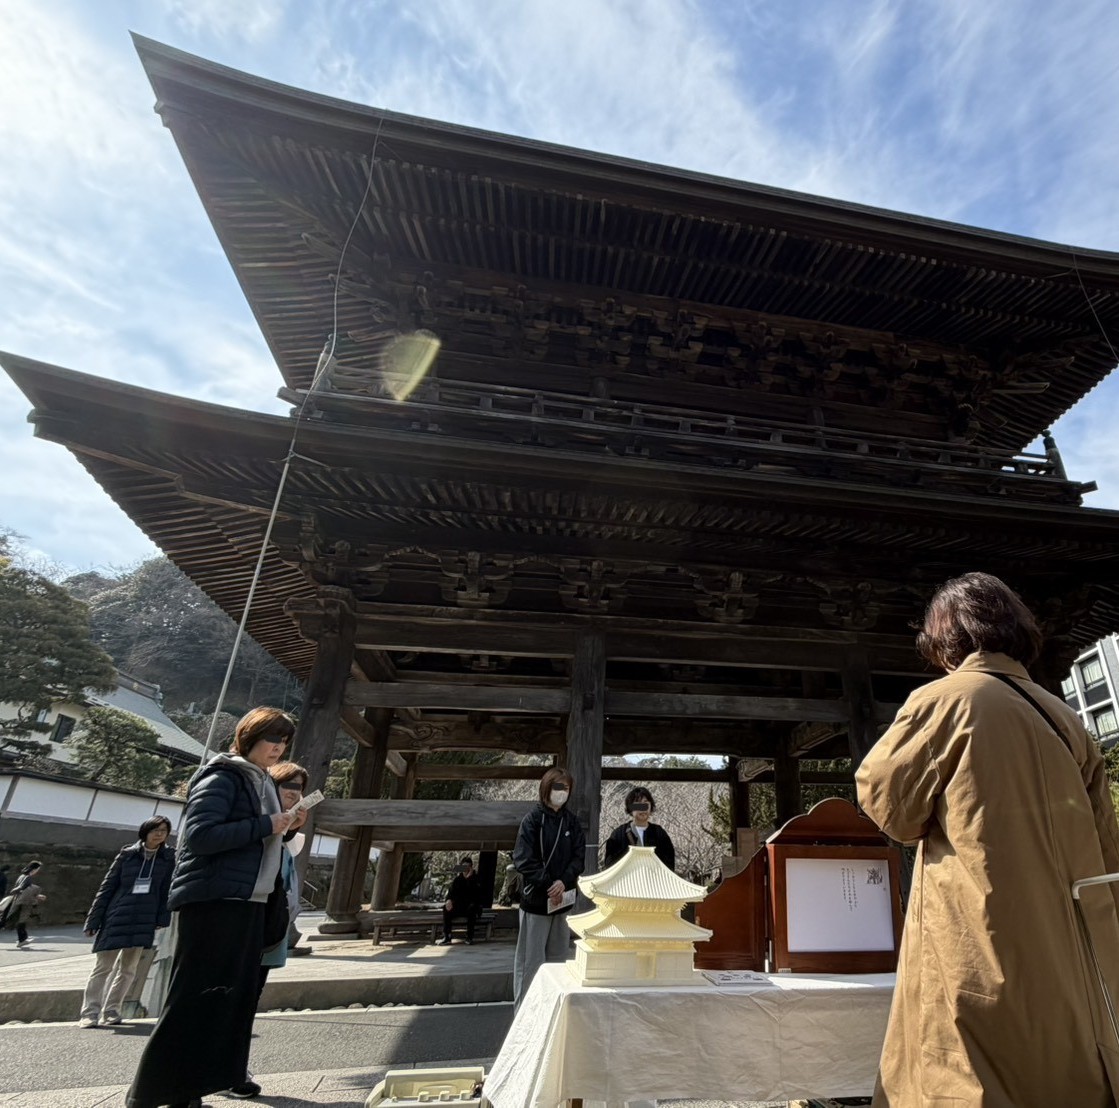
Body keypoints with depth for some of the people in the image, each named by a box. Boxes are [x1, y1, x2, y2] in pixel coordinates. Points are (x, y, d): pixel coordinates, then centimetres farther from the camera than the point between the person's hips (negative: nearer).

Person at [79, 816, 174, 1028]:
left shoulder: (168, 858, 1)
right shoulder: (127, 854, -1)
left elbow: (168, 889, 2)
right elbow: (107, 887, 2)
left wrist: (163, 918, -4)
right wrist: (93, 920, -1)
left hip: (144, 922, 2)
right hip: (116, 918, -2)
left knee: (128, 969, 9)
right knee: (103, 966, 1)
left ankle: (111, 1010, 22)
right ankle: (90, 1012, 11)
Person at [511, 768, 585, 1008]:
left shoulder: (571, 821, 5)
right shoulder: (533, 819, -9)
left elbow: (579, 856, 2)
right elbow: (524, 859, -13)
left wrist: (563, 882, -13)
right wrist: (548, 885, -16)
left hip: (563, 898, 5)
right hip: (536, 898, -5)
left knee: (557, 956, 14)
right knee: (531, 958, 3)